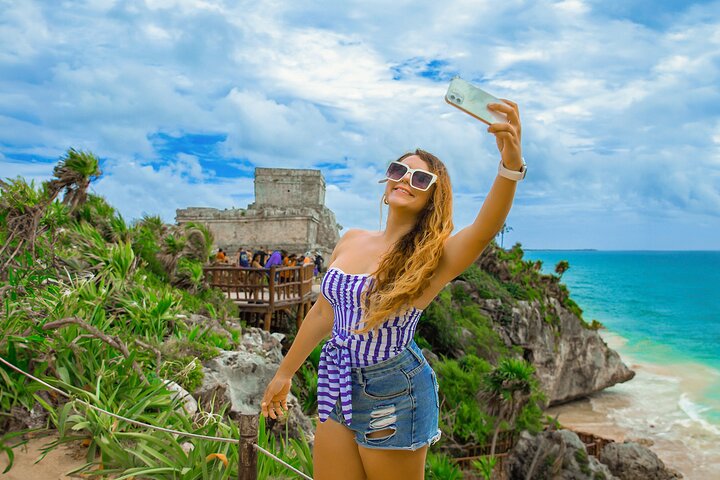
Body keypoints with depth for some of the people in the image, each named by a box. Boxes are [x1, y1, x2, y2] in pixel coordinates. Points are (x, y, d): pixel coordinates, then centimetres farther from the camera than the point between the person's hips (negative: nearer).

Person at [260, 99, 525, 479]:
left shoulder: (434, 258, -11)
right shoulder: (351, 241, 4)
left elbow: (485, 228, -32)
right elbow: (323, 313, 12)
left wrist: (510, 166, -50)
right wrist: (284, 373, 19)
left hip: (392, 394, -5)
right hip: (336, 387, 5)